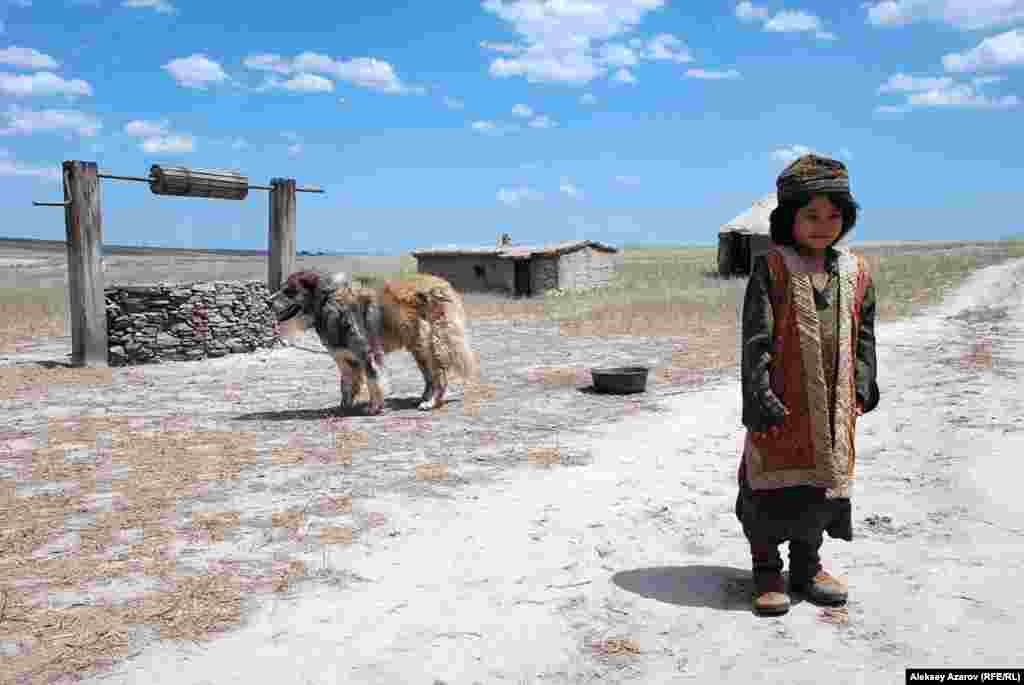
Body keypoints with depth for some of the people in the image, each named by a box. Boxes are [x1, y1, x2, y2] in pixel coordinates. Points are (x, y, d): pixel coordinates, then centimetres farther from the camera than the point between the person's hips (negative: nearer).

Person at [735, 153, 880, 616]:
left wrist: (863, 387, 10)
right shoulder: (772, 268, -9)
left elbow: (864, 335, 15)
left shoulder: (856, 271, 6)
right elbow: (755, 338, -12)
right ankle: (766, 569, 20)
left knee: (824, 480, 14)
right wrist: (759, 394, -18)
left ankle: (807, 565, 33)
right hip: (782, 402, -5)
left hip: (833, 404, 5)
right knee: (771, 482, 4)